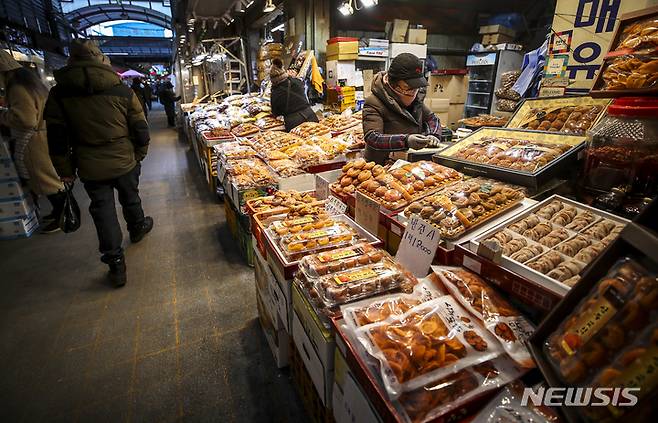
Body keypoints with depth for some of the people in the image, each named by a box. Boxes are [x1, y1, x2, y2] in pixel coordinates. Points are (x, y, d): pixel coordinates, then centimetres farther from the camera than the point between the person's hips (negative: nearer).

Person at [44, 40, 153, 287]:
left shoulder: (58, 93, -5)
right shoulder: (123, 90, -7)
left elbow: (57, 138, -2)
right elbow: (141, 129, -3)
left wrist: (65, 170, 7)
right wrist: (139, 155, 12)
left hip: (90, 167, 0)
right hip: (125, 161, 0)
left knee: (103, 210, 7)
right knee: (130, 199, 23)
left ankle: (115, 263, 11)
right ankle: (138, 228, 49)